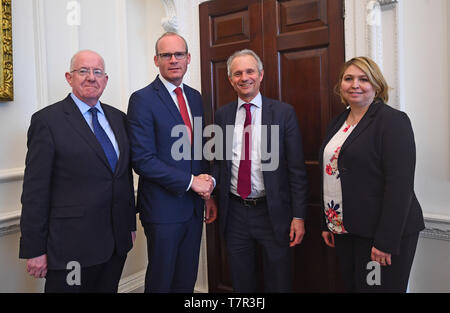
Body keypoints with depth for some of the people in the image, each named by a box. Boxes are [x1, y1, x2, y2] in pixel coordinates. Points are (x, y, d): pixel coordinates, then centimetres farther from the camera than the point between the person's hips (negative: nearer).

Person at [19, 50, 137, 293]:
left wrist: (131, 224, 13)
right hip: (71, 245, -5)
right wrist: (34, 250, -9)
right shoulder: (47, 120, -8)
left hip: (117, 242, 6)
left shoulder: (118, 118, 9)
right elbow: (35, 190, -9)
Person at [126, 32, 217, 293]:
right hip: (163, 207, -6)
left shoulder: (195, 97, 10)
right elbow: (143, 160, -17)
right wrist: (190, 182, -16)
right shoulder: (143, 99, -11)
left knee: (187, 281, 18)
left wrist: (208, 186, 4)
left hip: (194, 206, 6)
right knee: (161, 282, 11)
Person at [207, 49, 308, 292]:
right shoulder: (222, 114, 5)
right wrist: (212, 195, -4)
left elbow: (296, 168, -6)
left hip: (273, 211, -2)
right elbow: (218, 160, 11)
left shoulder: (284, 113, -5)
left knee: (278, 283, 12)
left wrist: (299, 216, -8)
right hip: (234, 212, 3)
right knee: (241, 282, 18)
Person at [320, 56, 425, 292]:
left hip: (379, 233, -7)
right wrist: (328, 224, 14)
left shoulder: (393, 120, -11)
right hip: (344, 229, 7)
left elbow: (400, 185, -18)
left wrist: (386, 241, -20)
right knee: (351, 286, 16)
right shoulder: (338, 123, 11)